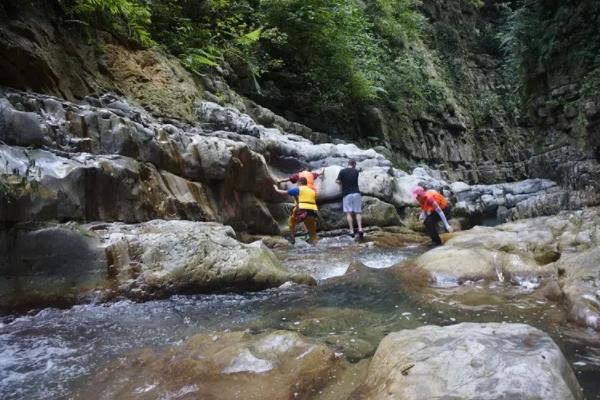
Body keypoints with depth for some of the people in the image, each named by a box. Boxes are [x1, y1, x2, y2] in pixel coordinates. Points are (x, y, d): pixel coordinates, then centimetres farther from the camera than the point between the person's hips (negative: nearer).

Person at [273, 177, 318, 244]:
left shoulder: (298, 189, 10)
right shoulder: (312, 191, 23)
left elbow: (284, 192, 17)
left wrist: (277, 189, 36)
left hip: (302, 212, -4)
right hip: (312, 213, 4)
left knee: (291, 221, 24)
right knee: (312, 232, 15)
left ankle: (292, 239, 21)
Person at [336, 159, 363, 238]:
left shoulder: (342, 171, -1)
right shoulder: (356, 171, 7)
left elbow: (338, 181, 2)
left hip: (346, 194, -2)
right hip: (356, 193, 2)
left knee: (348, 213, -1)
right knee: (358, 212, 6)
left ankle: (352, 231, -6)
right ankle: (360, 229, -8)